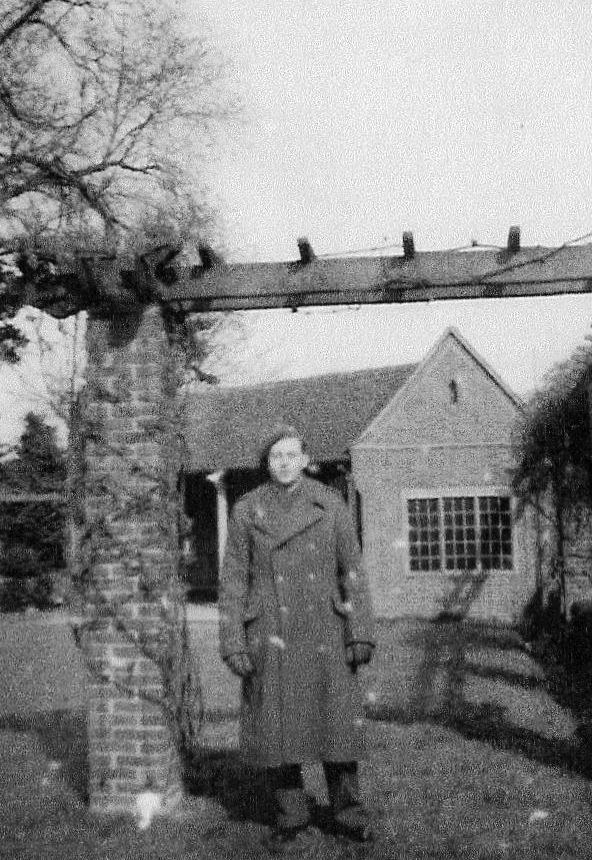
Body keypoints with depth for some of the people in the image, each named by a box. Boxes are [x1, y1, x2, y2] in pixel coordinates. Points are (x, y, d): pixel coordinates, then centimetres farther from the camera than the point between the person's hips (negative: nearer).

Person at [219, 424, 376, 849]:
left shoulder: (331, 503, 0)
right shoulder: (247, 510, 0)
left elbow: (352, 571, 2)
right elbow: (233, 580, 1)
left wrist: (361, 634, -5)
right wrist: (233, 645, -5)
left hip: (324, 631, 0)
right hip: (270, 634, 0)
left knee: (337, 722, 0)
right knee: (276, 726, 3)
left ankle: (349, 812, 18)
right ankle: (290, 812, 22)